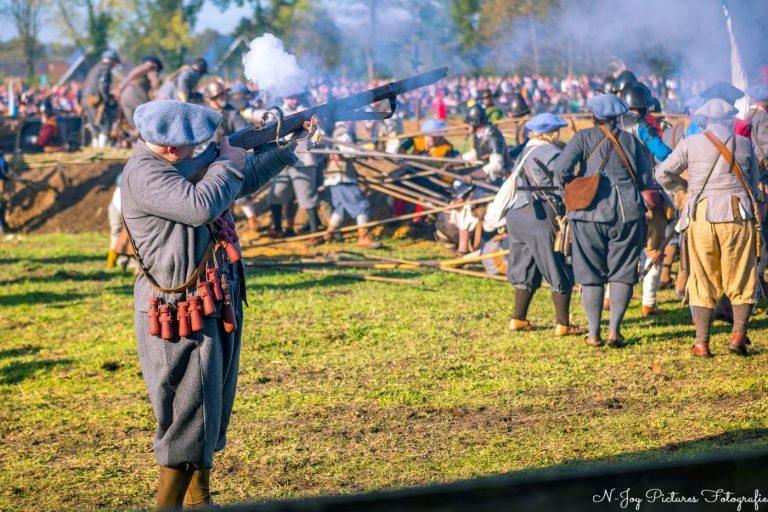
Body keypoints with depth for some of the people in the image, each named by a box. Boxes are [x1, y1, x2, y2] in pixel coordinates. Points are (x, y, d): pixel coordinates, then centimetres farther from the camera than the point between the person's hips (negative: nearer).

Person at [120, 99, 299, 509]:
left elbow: (242, 182, 25)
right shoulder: (144, 174, -19)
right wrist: (228, 163, -16)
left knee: (211, 410, 18)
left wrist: (288, 148, 21)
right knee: (189, 416, -7)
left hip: (215, 306, 10)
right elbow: (200, 206, -32)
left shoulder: (182, 164, 11)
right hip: (183, 317, -10)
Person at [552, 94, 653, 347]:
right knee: (622, 273, 7)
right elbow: (646, 179, 6)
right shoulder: (630, 140, 9)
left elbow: (560, 168, -11)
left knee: (591, 275, 6)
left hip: (591, 214, -1)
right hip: (627, 213, 1)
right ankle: (614, 331, 0)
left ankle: (594, 333, 6)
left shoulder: (584, 138, 1)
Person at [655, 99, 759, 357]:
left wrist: (679, 184, 24)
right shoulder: (744, 144, 7)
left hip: (701, 217, 0)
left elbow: (663, 174, 4)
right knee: (741, 279, 10)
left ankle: (702, 342, 4)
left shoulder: (691, 144, 4)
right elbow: (753, 183, 14)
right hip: (738, 216, 0)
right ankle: (738, 332, -7)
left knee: (703, 280, 8)